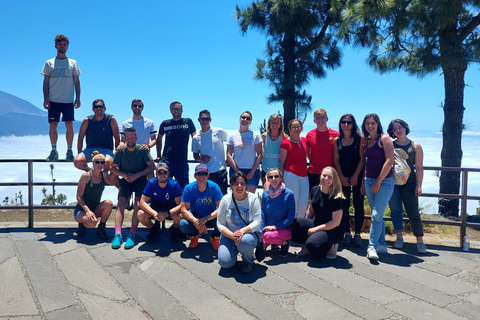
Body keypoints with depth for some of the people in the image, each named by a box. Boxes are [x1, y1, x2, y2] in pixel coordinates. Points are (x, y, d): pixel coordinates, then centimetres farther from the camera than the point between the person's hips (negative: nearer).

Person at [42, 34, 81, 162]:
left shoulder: (73, 63, 10)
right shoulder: (49, 63, 10)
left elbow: (76, 81, 9)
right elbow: (46, 81, 7)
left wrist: (78, 98, -1)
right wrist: (45, 98, -3)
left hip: (68, 100, 0)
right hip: (53, 100, 1)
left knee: (69, 125, -4)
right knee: (53, 125, 0)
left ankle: (69, 151, 5)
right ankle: (54, 151, 8)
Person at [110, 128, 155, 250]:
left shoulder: (142, 150, -7)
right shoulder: (120, 151, -2)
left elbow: (152, 166, -8)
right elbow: (113, 168, 3)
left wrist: (137, 175, -16)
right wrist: (125, 175, -14)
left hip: (140, 181, -2)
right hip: (125, 181, 2)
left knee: (138, 204, -23)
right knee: (121, 203, -20)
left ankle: (132, 234, -22)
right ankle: (117, 234, -25)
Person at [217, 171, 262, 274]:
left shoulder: (253, 198, -6)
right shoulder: (226, 199, -4)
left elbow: (257, 222, -12)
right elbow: (220, 224, -5)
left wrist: (243, 231, -30)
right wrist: (232, 235, -23)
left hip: (249, 233, -1)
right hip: (229, 235, 2)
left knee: (245, 241, -38)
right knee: (225, 262, -20)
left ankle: (248, 261, -2)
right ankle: (234, 250, 18)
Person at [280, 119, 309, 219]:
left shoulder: (304, 140, 12)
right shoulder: (285, 143, -1)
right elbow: (282, 163, 0)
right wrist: (281, 180, -3)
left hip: (304, 175, 5)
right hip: (291, 175, -5)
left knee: (304, 205, 4)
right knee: (293, 204, -4)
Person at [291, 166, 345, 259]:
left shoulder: (337, 198, -17)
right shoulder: (315, 190, 2)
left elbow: (336, 222, -17)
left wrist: (315, 229, -17)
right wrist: (305, 226, 11)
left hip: (333, 231, -6)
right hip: (316, 224, 6)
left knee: (312, 244, -32)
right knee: (294, 224, -18)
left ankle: (331, 246, -1)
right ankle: (306, 246, 4)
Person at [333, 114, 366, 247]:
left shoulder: (360, 139, 0)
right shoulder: (337, 140, 6)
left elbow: (362, 158, -3)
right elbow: (336, 160, 6)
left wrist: (355, 176, -9)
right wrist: (342, 177, -3)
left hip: (357, 177, -2)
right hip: (342, 177, 2)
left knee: (358, 205, 0)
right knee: (344, 205, 3)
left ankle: (357, 234, 8)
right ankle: (347, 233, 12)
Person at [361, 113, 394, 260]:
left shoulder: (384, 138, -6)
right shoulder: (367, 141, 13)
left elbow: (389, 161, -14)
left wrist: (378, 181, -14)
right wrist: (363, 182, 13)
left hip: (384, 181, -7)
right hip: (369, 181, 7)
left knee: (376, 215, -11)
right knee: (378, 215, 11)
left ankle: (372, 246, -6)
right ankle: (382, 245, 19)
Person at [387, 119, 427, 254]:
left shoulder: (415, 146, 5)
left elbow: (419, 168, 2)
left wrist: (419, 185, -6)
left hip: (409, 182, -1)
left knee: (413, 212, -4)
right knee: (395, 211, 4)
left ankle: (420, 240, 6)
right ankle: (399, 237, 16)